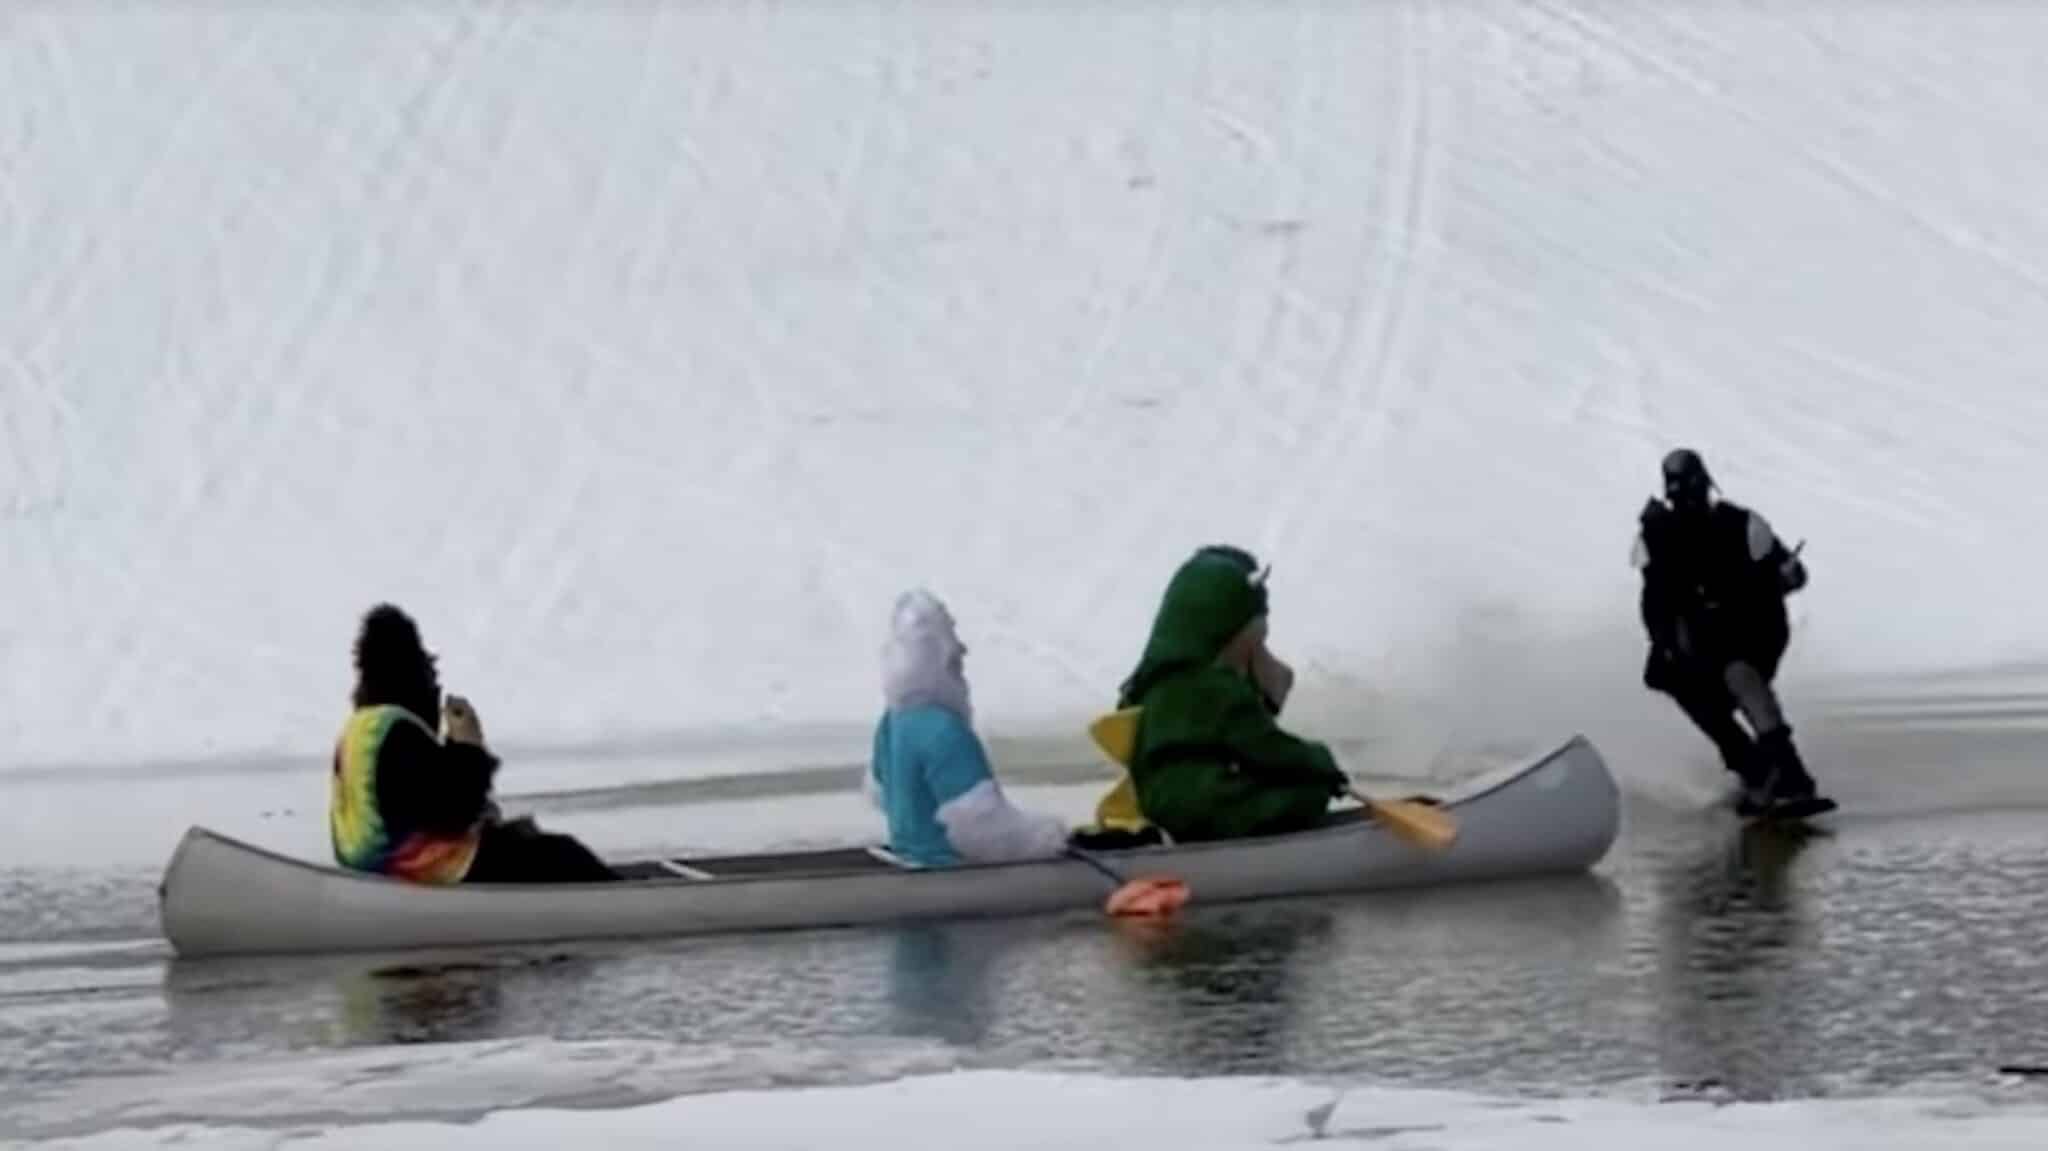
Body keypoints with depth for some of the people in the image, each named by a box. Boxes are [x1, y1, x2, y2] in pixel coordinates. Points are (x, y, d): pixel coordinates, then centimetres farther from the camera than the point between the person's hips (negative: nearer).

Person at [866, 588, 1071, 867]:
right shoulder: (943, 731, -25)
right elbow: (980, 824, -26)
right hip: (953, 870, -10)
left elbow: (879, 790, 22)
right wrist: (1045, 835, -13)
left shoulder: (892, 719, 5)